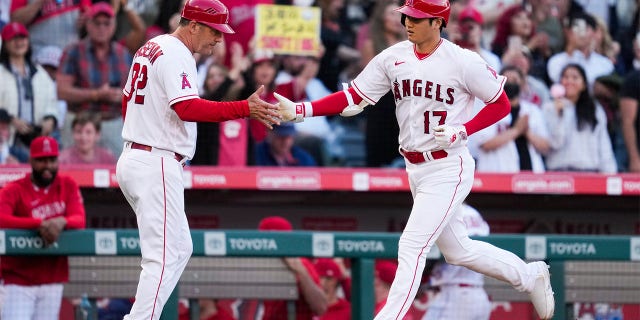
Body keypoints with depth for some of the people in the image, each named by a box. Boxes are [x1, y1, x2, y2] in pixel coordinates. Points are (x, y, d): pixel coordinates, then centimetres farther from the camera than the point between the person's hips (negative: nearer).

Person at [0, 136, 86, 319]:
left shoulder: (68, 186, 7)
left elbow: (80, 221, -5)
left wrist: (62, 222, -30)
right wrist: (40, 224, -34)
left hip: (52, 281, 3)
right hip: (18, 281, -3)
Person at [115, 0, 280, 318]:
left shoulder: (150, 48, 17)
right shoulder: (175, 54, -13)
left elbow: (127, 103, 24)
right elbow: (188, 108, -27)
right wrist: (245, 108, -31)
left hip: (133, 158, 10)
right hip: (157, 164, -10)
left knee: (180, 249, 16)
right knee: (164, 257, -12)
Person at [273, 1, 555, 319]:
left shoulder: (463, 62, -14)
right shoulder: (393, 58, 1)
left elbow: (502, 104, -6)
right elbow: (353, 98, 1)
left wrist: (461, 132, -19)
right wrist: (300, 110, -12)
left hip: (448, 169, -7)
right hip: (415, 170, 7)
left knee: (412, 246, -14)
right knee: (457, 249, 18)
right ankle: (529, 276, 37)